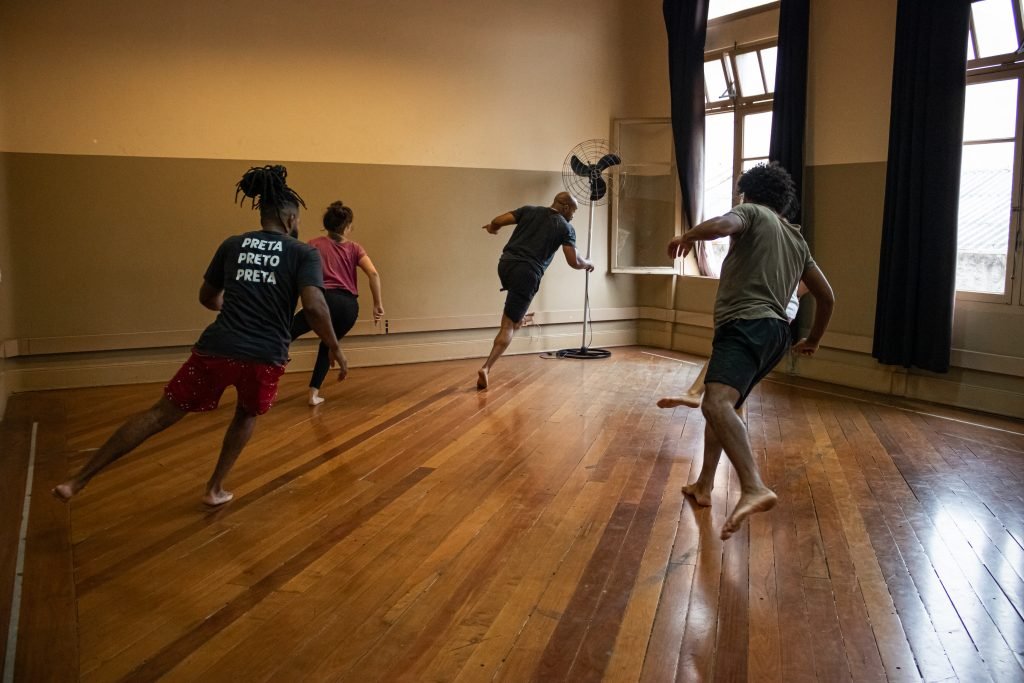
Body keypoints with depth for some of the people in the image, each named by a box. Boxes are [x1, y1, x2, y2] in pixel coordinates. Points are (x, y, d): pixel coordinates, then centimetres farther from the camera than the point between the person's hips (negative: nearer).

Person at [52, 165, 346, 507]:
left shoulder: (233, 244, 14)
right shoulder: (305, 253, 3)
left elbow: (207, 297, 25)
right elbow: (314, 306, -12)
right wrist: (335, 348, 0)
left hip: (216, 348, 2)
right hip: (265, 357, -2)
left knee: (160, 414, 9)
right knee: (247, 415, 29)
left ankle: (78, 481, 10)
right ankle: (215, 488, 31)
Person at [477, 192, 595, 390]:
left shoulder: (529, 210, 13)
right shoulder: (566, 228, 5)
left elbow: (498, 221, 6)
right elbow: (574, 262, 3)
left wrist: (492, 228, 30)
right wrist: (588, 264, 26)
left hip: (505, 263, 4)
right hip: (527, 272, -4)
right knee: (508, 326, -2)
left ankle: (517, 318, 39)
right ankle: (487, 367, -13)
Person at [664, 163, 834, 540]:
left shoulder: (752, 213, 5)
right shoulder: (797, 240, 26)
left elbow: (721, 225, -20)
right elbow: (827, 297, 29)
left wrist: (686, 237, 1)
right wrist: (813, 340, 43)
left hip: (747, 327, -9)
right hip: (774, 332, 9)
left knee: (716, 403, -31)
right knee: (721, 403, 26)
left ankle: (754, 489, -52)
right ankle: (704, 486, 32)